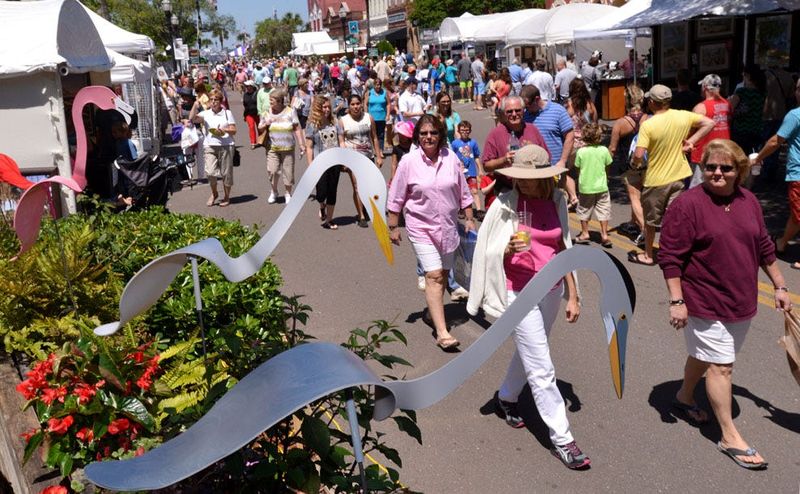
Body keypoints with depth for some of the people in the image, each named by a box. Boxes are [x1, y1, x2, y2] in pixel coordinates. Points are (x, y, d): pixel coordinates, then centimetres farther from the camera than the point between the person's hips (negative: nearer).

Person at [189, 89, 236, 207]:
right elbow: (192, 118, -7)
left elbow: (233, 130, 3)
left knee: (226, 173, 5)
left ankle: (226, 196, 22)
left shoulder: (227, 113, 7)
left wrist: (224, 130, -15)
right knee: (210, 172, -12)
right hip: (209, 146, 1)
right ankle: (214, 193, 14)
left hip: (225, 145, 0)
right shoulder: (205, 114, 9)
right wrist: (195, 106, -16)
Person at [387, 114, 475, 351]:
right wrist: (393, 226, -2)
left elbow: (463, 192, 8)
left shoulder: (450, 158, -1)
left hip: (447, 226, 4)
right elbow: (396, 198, -3)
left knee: (443, 273, 14)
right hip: (421, 226, -4)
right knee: (433, 275, -12)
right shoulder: (409, 161, -9)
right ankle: (442, 333, -14)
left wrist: (469, 219, 9)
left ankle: (433, 313, 38)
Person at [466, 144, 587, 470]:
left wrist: (572, 296, 7)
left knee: (528, 354, 22)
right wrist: (510, 249, -29)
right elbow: (488, 254, -8)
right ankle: (561, 439, 10)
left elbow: (564, 249, 7)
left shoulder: (556, 200, -1)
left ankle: (506, 398, 48)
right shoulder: (505, 205, -13)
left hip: (551, 290, 5)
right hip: (520, 294, -5)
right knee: (542, 369, -1)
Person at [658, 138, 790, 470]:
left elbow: (764, 247, 16)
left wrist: (779, 286, 17)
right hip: (705, 303, -6)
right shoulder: (688, 204, -15)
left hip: (741, 302, 6)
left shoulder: (749, 201, 5)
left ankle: (684, 398, 44)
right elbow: (670, 256, -16)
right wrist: (676, 301, -18)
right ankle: (730, 437, 9)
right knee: (720, 366, -1)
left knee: (704, 354, 21)